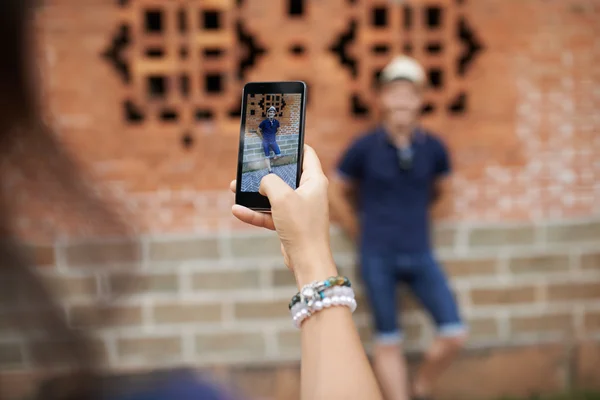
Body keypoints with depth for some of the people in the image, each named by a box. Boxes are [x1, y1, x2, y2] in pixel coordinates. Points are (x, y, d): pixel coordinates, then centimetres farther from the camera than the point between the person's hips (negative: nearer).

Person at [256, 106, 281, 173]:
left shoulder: (276, 122, -3)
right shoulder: (264, 122, -12)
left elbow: (278, 130, 19)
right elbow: (258, 130, -2)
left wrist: (274, 136, 13)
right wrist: (262, 138, -1)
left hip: (273, 141, 3)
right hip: (266, 142, -3)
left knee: (278, 154, -5)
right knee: (267, 157, 1)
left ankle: (270, 161, 23)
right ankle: (270, 170, 5)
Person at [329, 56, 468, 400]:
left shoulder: (433, 148, -3)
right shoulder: (365, 148, -9)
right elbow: (338, 193, 3)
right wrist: (362, 234, 7)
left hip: (420, 255, 3)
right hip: (378, 258, -2)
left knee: (455, 335, -2)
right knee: (389, 342, 6)